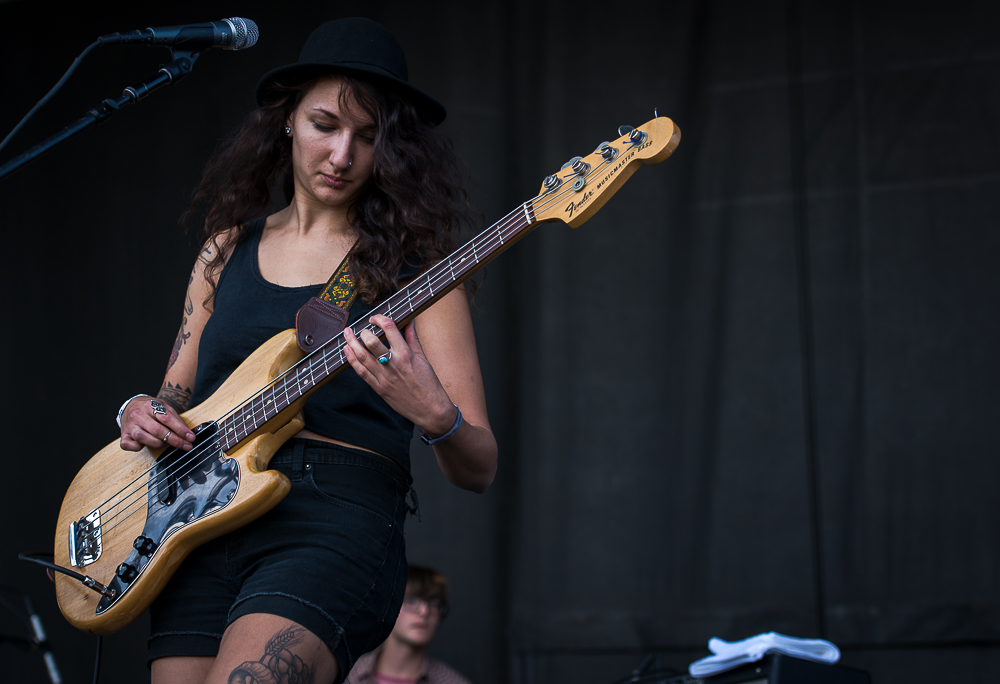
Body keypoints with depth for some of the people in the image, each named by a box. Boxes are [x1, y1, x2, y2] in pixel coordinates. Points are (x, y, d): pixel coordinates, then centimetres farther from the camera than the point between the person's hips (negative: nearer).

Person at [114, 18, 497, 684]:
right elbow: (176, 398, 26)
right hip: (205, 525, 5)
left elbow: (479, 471, -1)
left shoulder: (410, 262, 4)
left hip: (340, 519, -5)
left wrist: (435, 417, -23)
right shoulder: (229, 247, 17)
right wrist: (144, 414, 3)